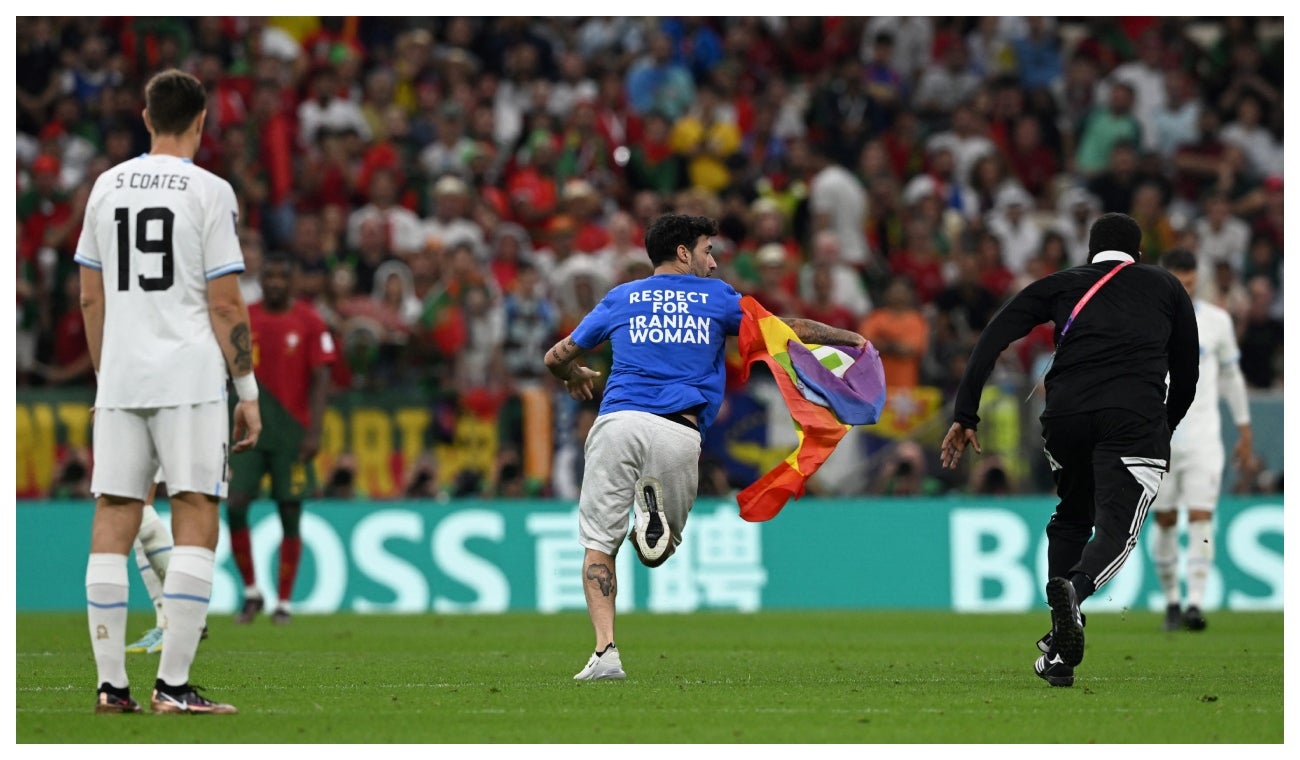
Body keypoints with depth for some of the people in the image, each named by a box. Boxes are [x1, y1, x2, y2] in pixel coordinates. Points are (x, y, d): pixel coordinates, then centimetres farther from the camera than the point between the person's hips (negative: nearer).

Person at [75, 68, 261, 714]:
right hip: (190, 378, -5)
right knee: (195, 523, -3)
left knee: (112, 522, 6)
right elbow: (225, 304, -6)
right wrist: (248, 392, -1)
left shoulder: (106, 187, 10)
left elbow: (91, 299, 14)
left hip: (120, 379, 5)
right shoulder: (208, 192, -4)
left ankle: (111, 685, 4)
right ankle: (173, 685, -10)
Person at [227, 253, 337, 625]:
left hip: (292, 431, -2)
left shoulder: (309, 323, 0)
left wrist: (314, 431, -11)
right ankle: (251, 592, 7)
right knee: (235, 507, -8)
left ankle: (284, 602, 8)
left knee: (290, 515, 0)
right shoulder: (244, 319, 7)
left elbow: (321, 379, -3)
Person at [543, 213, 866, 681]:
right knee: (659, 549, 13)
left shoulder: (620, 299, 20)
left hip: (619, 420, 0)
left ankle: (605, 652, -13)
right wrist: (849, 338, 42)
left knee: (599, 545, 6)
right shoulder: (717, 298, 17)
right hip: (679, 432, 0)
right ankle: (655, 505, -23)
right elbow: (789, 330, 25)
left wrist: (575, 377, 52)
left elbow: (557, 357, 28)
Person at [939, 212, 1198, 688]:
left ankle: (1058, 652, 16)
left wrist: (964, 416, 11)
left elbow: (992, 340, 12)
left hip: (1066, 414, 2)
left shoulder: (1061, 285, 24)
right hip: (1135, 418, -2)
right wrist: (1168, 427, 41)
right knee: (1115, 530, -6)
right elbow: (1187, 371, 25)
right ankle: (1074, 589, -40)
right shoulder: (1165, 287, 25)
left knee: (1071, 518, 23)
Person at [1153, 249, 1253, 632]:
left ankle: (1195, 603, -16)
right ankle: (1171, 601, 15)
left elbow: (1231, 374, 15)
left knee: (1201, 517, -11)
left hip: (1203, 437, 0)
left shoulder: (1216, 320, 4)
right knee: (1165, 521, 4)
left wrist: (1244, 429, 17)